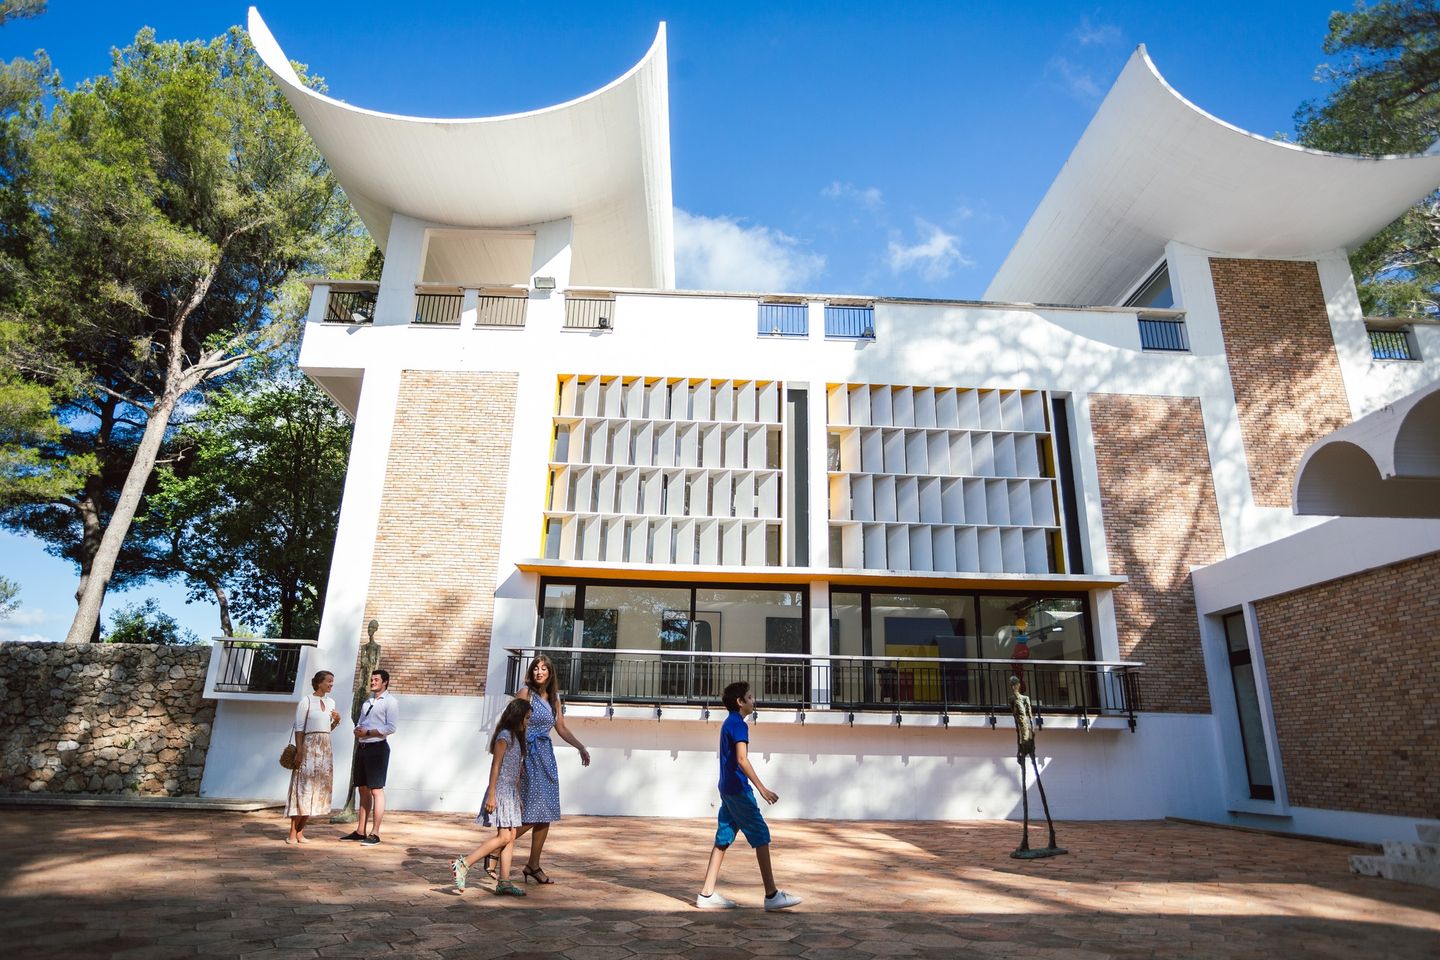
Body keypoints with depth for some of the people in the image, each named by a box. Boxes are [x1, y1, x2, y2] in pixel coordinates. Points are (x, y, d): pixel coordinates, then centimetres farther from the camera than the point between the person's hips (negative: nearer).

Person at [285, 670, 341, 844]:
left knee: (316, 788, 6)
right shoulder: (306, 700, -5)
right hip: (309, 746, -6)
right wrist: (299, 751, -15)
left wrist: (337, 721, 0)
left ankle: (300, 832, 13)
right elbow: (299, 728, -9)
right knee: (303, 788, -4)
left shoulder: (330, 702, 13)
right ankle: (292, 834, 2)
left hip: (325, 749, 6)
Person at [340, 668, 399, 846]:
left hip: (377, 748, -8)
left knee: (376, 790, -7)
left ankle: (375, 833, -5)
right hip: (362, 747, 8)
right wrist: (357, 730, -2)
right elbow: (360, 723, 22)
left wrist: (367, 732, -16)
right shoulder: (368, 701, 19)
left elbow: (391, 728, -14)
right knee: (363, 790, 12)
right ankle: (360, 831, 19)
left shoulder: (390, 701, -6)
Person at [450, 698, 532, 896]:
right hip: (501, 791, -9)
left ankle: (503, 882, 8)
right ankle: (462, 865, -8)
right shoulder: (505, 736, -11)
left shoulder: (516, 737, 16)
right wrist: (491, 795, -18)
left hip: (511, 792, 9)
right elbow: (495, 766, -15)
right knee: (504, 837, -12)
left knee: (510, 837, 5)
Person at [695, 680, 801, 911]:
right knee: (761, 837, -3)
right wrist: (762, 788, -29)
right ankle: (772, 895, 1)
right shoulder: (739, 725, -14)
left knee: (723, 840, 9)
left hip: (727, 789, 9)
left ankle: (707, 894, 10)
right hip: (738, 790, -9)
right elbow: (742, 760, -25)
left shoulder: (728, 723, 16)